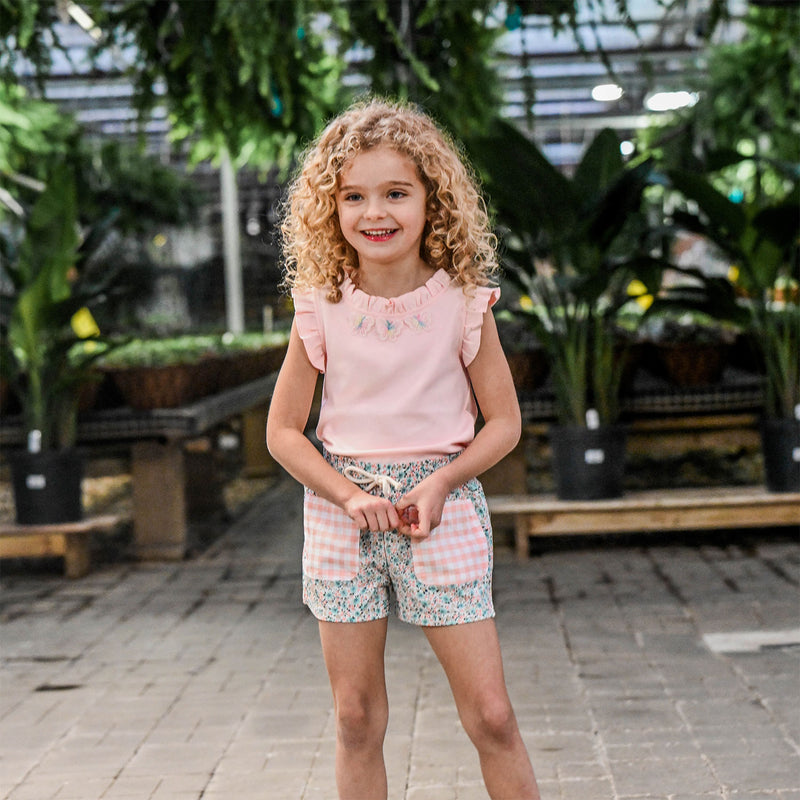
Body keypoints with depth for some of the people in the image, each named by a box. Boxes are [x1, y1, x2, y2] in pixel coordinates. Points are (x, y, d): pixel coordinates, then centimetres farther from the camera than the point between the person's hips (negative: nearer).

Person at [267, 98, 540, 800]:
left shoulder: (462, 303, -4)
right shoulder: (322, 310, -2)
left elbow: (503, 422, 1)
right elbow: (283, 430, 3)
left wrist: (440, 483, -15)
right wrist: (349, 495, -11)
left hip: (441, 507, -1)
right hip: (342, 510, 1)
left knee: (491, 714, -3)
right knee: (357, 719, 8)